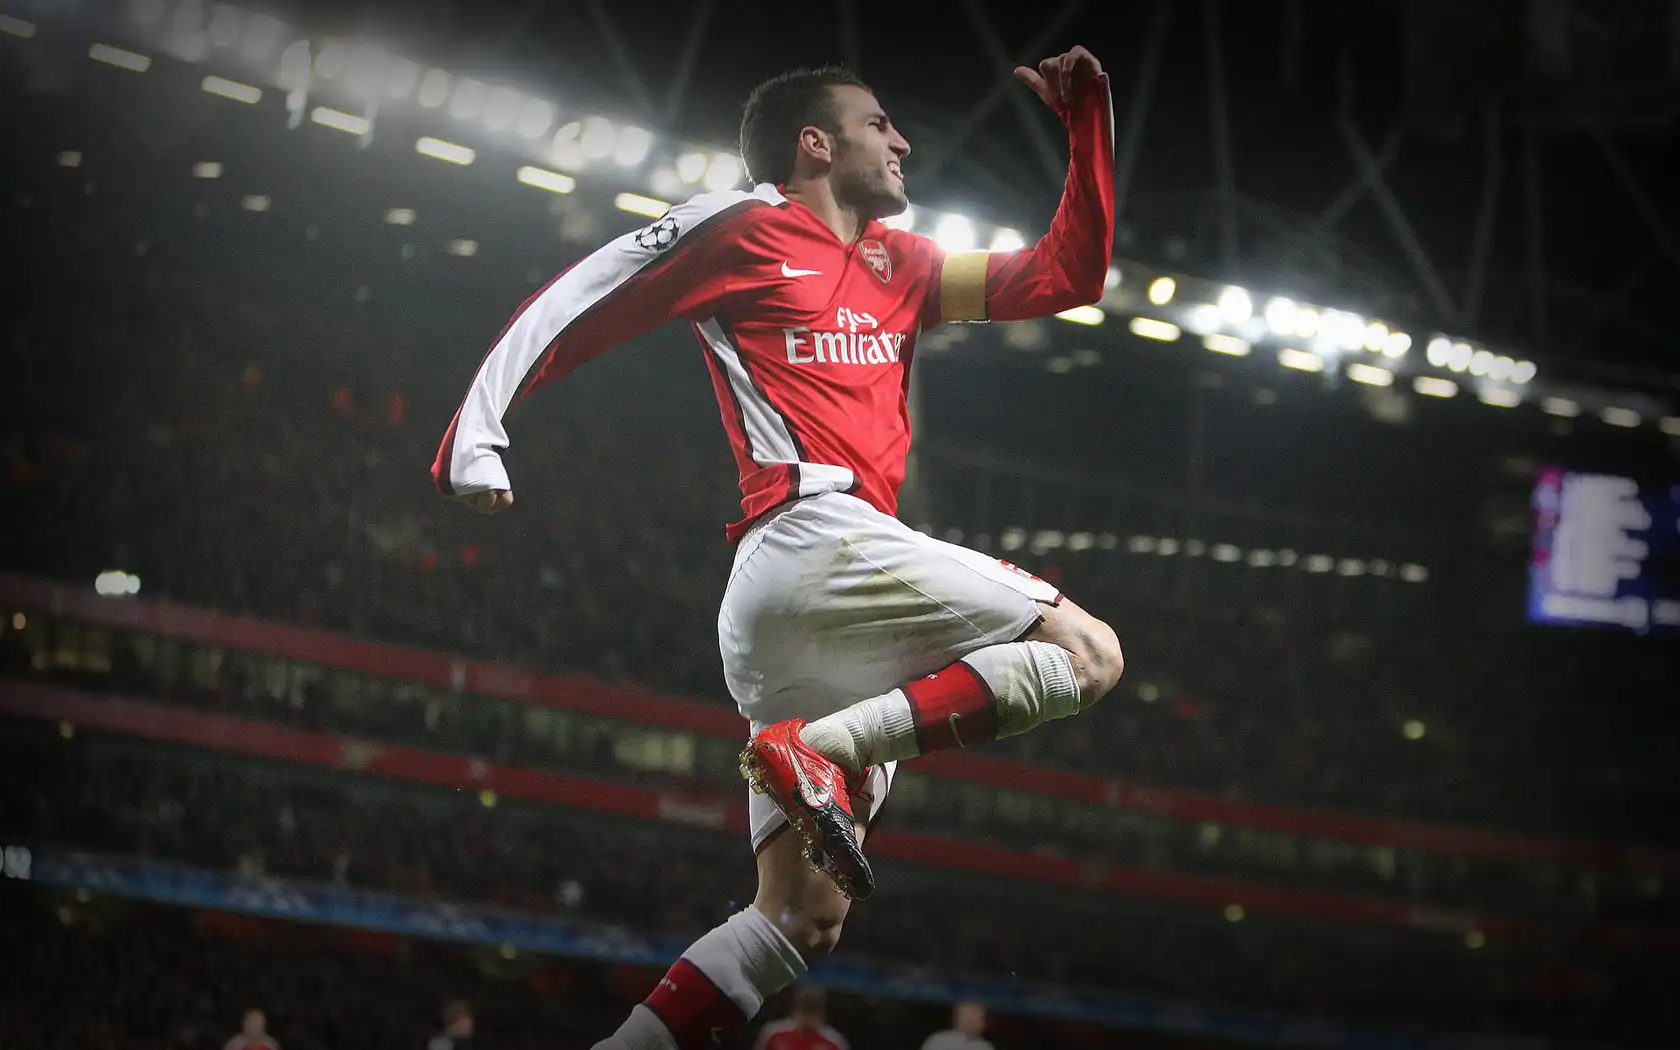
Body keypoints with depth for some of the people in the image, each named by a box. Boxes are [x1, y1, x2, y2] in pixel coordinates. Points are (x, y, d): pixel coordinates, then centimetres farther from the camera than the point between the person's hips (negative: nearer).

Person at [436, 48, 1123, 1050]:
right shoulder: (742, 227, 6)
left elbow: (1068, 275, 30)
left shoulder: (896, 267, 27)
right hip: (815, 538, -9)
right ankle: (818, 747, -24)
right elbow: (570, 308, 5)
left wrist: (1090, 123, 25)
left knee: (804, 918, 3)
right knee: (1089, 656, -15)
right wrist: (475, 432, -4)